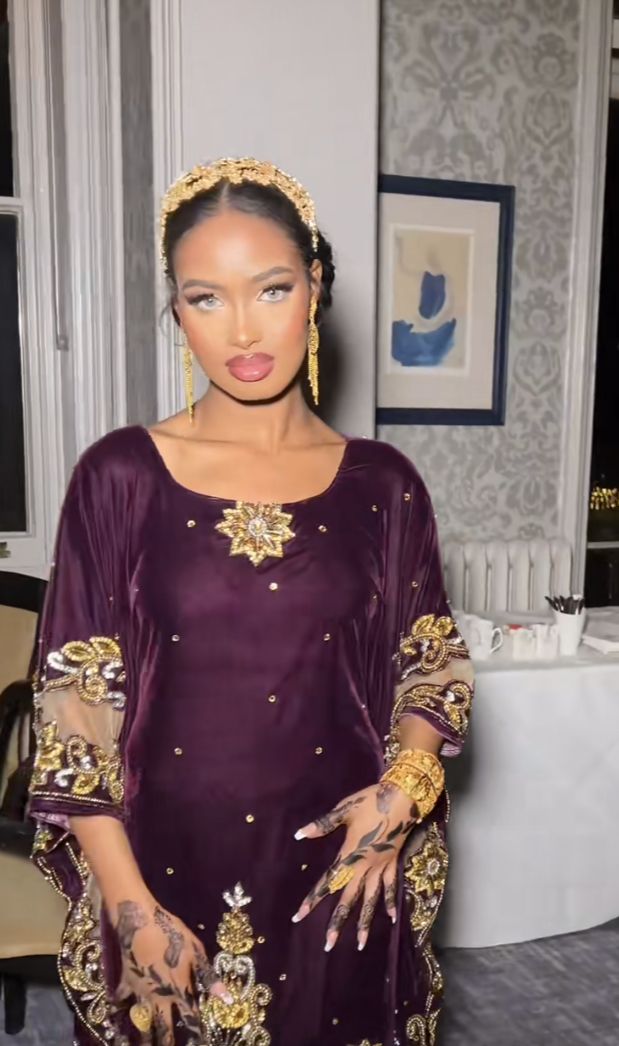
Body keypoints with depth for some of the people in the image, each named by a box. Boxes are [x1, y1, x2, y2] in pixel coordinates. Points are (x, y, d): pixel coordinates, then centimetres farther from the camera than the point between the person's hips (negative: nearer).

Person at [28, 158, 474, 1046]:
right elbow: (74, 708, -8)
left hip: (334, 873, 2)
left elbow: (434, 669, 6)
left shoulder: (381, 484, -3)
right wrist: (131, 906, -11)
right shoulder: (120, 475, -8)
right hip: (165, 868, -1)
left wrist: (404, 786, -12)